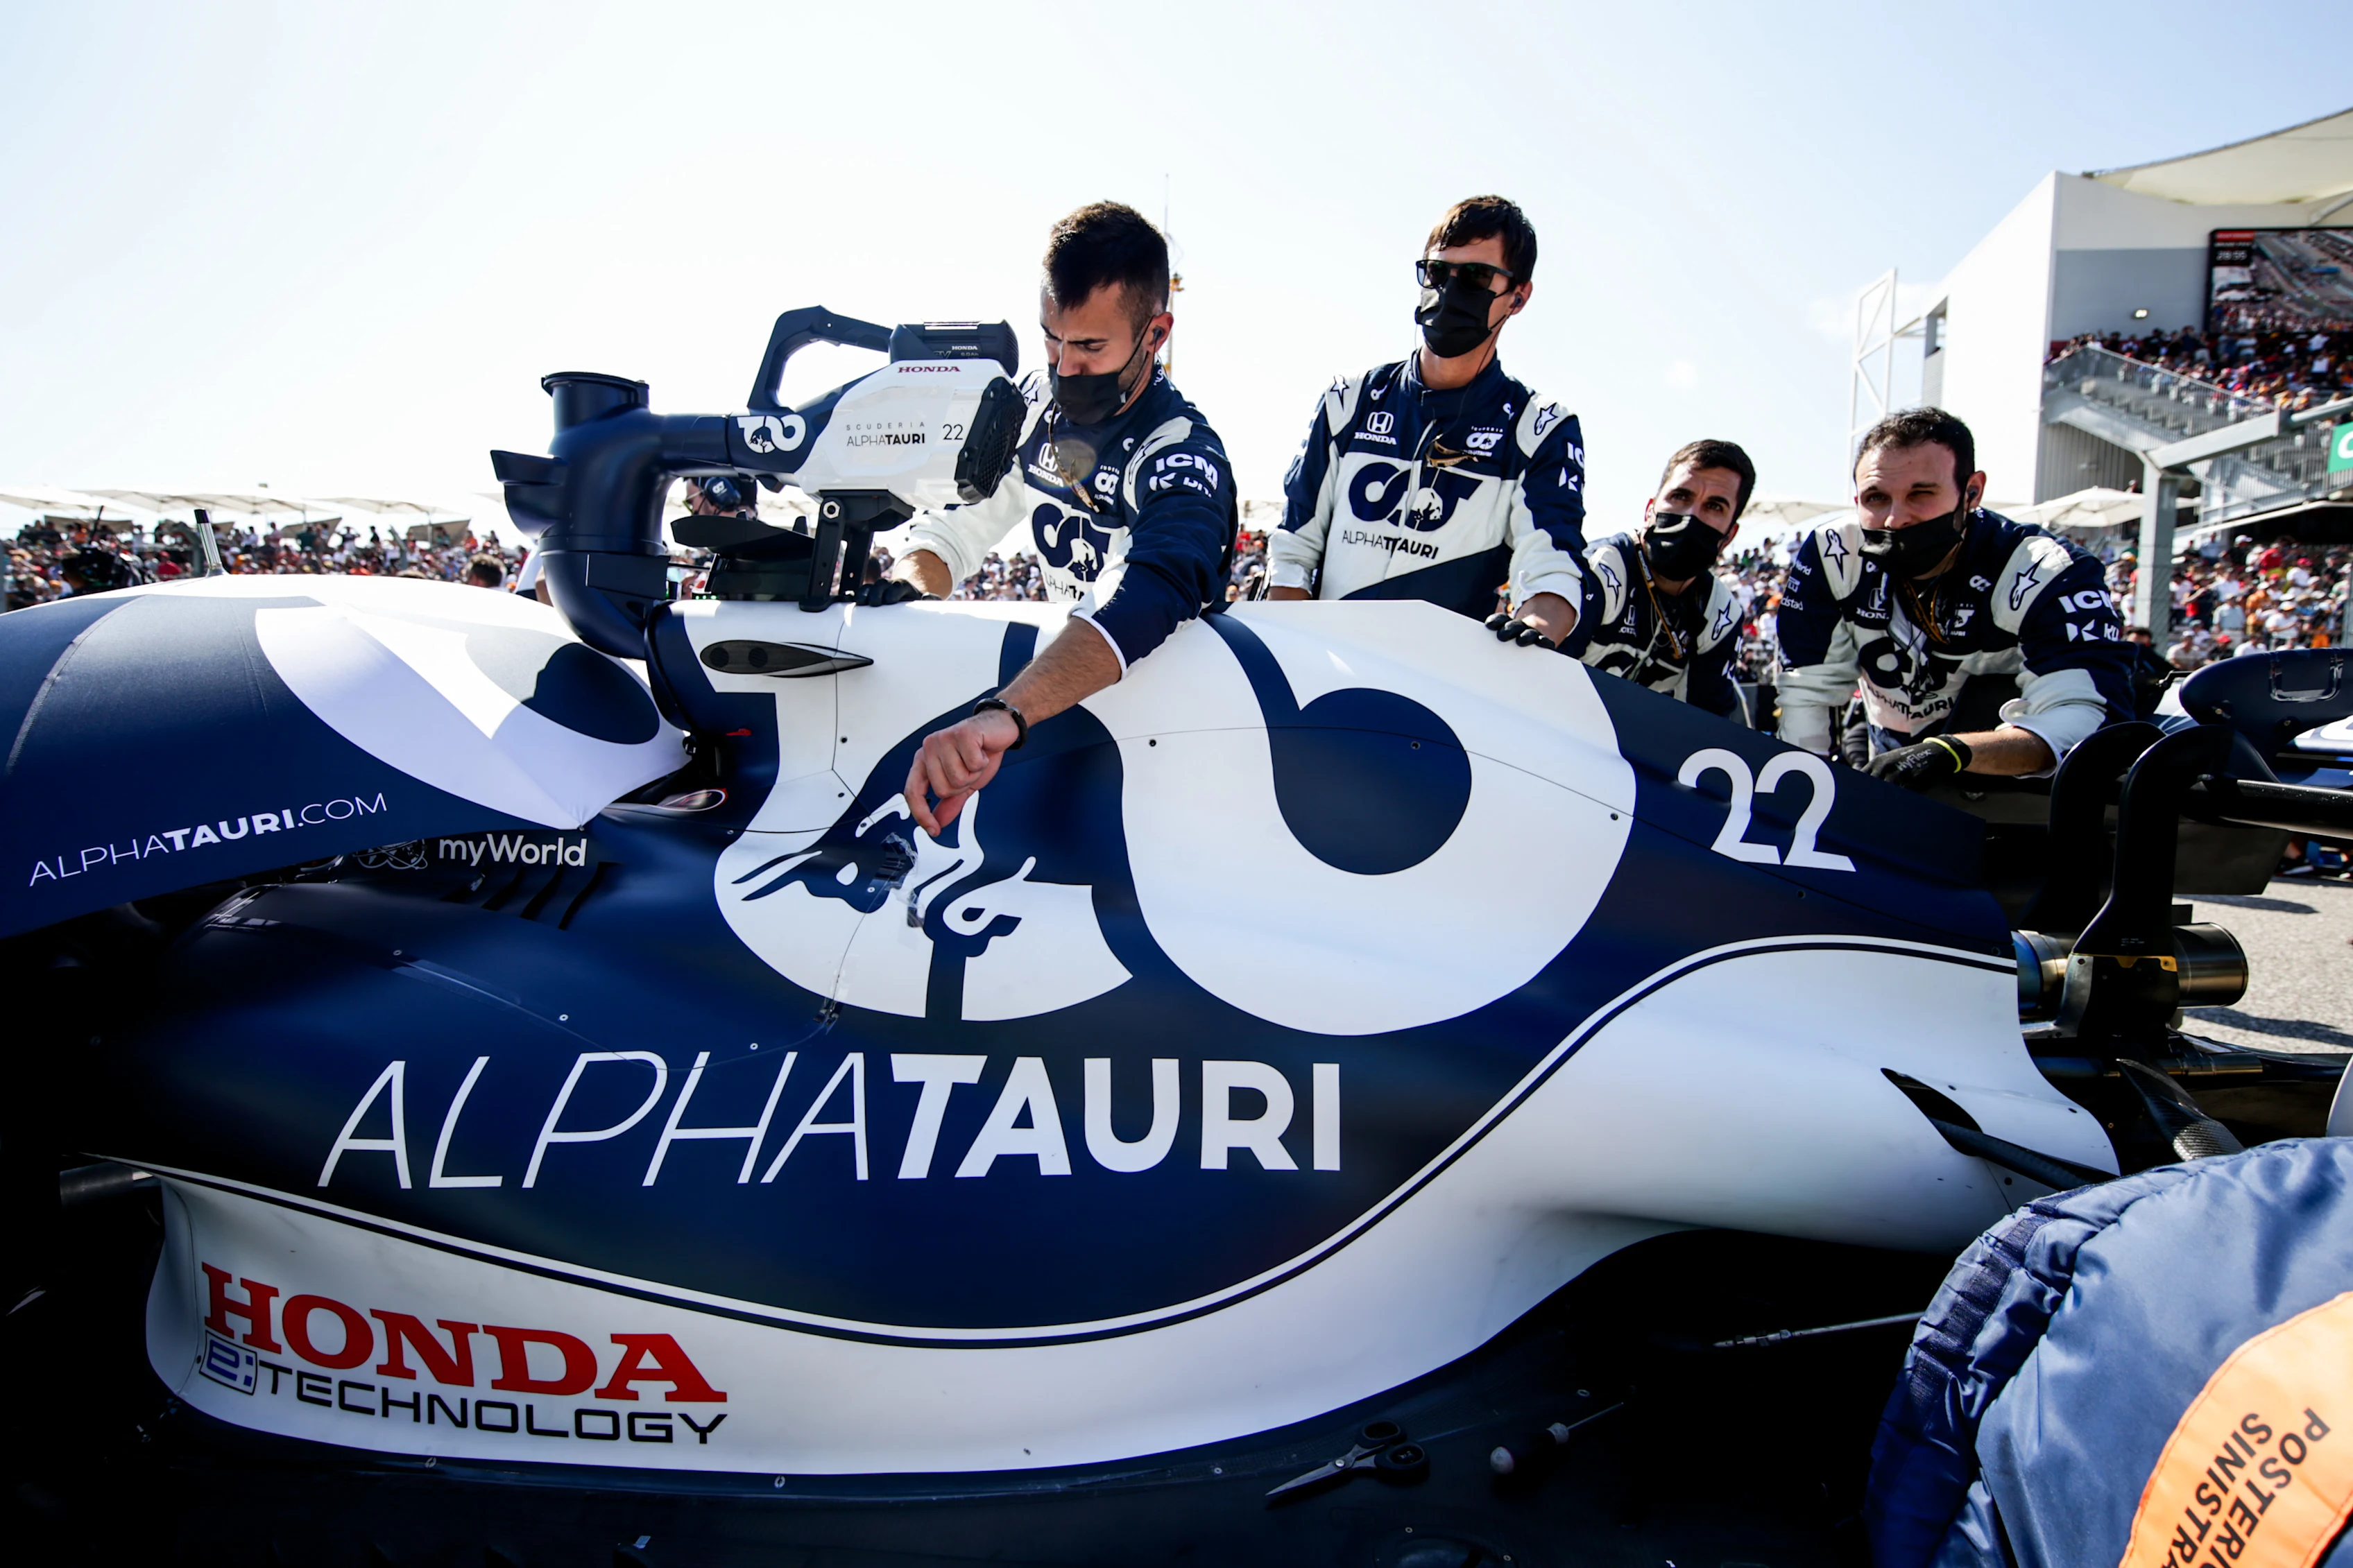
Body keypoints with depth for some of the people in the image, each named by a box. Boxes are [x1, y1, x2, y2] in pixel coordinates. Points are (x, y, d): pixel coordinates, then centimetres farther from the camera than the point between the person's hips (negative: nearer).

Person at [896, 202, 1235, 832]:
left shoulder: (1183, 455, -26)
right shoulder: (1037, 402, -1)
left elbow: (1150, 595, -46)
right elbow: (961, 519, 8)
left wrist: (1003, 715, -62)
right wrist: (903, 590, -17)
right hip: (1063, 665, 7)